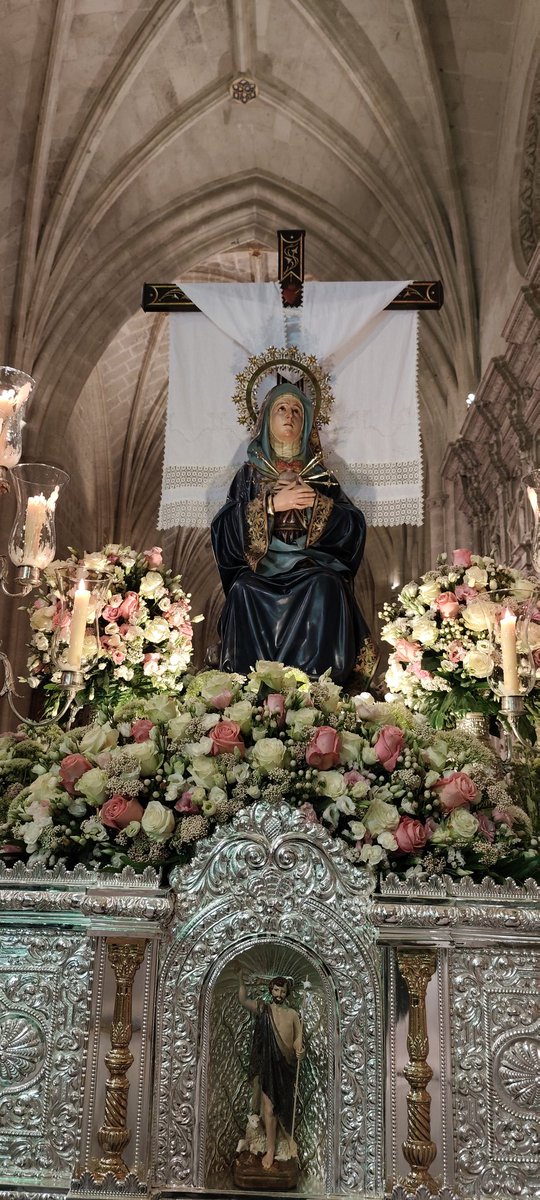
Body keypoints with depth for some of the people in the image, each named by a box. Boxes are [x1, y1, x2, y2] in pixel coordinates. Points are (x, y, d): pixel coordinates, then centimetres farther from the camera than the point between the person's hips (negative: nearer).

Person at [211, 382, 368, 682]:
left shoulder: (319, 475, 16)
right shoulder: (250, 473, 14)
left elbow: (354, 525, 6)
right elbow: (224, 527, -1)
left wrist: (318, 503, -9)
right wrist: (271, 504, -12)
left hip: (312, 566, 1)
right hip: (261, 567, 0)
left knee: (327, 586, -32)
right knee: (244, 589, -32)